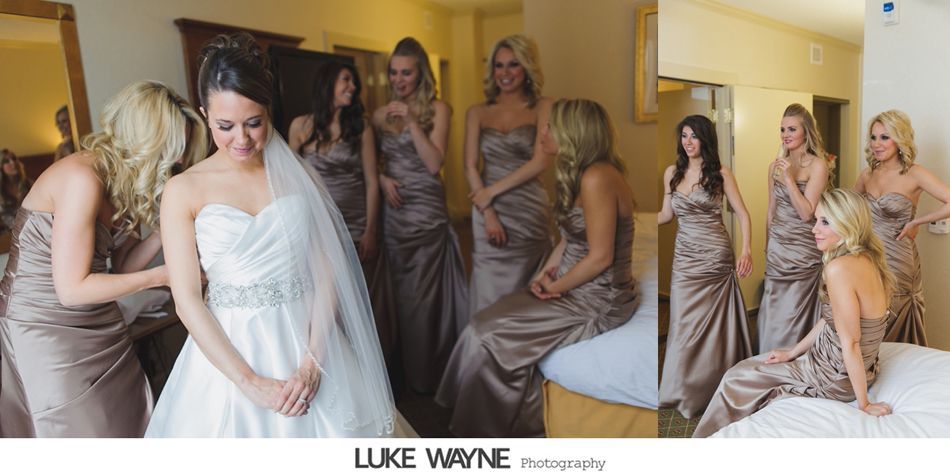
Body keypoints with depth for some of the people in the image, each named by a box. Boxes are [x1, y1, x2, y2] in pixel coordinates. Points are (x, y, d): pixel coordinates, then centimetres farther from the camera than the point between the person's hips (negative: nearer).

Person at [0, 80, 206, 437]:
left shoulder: (122, 181, 2)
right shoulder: (81, 178, -24)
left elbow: (124, 263, 3)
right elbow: (72, 288, -24)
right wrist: (160, 276, -17)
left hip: (99, 325, 8)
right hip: (45, 329, -7)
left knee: (129, 422, 10)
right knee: (84, 432, 5)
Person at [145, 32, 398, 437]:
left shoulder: (298, 176, 1)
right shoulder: (184, 191, -3)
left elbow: (329, 270, -3)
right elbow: (187, 300, -7)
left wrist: (313, 360, -13)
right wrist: (248, 381, -14)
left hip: (310, 340, 2)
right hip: (228, 351, -1)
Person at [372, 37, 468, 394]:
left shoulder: (437, 109, -1)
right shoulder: (381, 115, 9)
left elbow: (434, 163, -10)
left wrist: (411, 121, -15)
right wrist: (382, 179, -5)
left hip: (426, 211, -4)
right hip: (393, 208, 4)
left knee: (421, 294, 0)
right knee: (400, 292, 10)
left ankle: (425, 375, 16)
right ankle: (404, 371, 26)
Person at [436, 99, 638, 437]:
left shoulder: (597, 178, -23)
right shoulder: (578, 173, 8)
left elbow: (600, 257, -23)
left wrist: (555, 288, -11)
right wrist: (546, 272, 1)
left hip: (598, 301, -9)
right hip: (574, 285, 9)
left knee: (489, 336, -10)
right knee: (485, 325, -1)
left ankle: (497, 431, 13)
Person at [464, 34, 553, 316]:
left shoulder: (542, 107, 3)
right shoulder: (477, 113, 9)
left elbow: (540, 162, -8)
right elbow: (471, 167, 2)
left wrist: (492, 191, -10)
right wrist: (488, 214, -9)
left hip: (529, 211, -1)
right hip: (488, 211, 2)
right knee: (489, 295, 2)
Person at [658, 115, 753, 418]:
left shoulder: (720, 174, -3)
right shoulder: (672, 173, 7)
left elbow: (743, 215, -3)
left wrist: (745, 250, -16)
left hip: (716, 257, -3)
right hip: (684, 258, 3)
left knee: (712, 325, 3)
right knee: (684, 325, 6)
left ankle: (710, 389, 19)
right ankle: (684, 391, 20)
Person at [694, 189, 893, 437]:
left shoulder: (840, 268, -31)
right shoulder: (866, 259, 0)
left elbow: (850, 343, -26)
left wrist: (864, 404, -17)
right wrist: (792, 352, 13)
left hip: (835, 377, -9)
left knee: (737, 379, 6)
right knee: (750, 366, 20)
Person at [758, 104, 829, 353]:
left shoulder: (817, 165, -8)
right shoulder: (776, 166, 7)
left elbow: (806, 213, -15)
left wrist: (790, 178, -19)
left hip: (802, 250, -5)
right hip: (777, 250, 5)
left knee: (793, 316, 2)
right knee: (773, 317, 8)